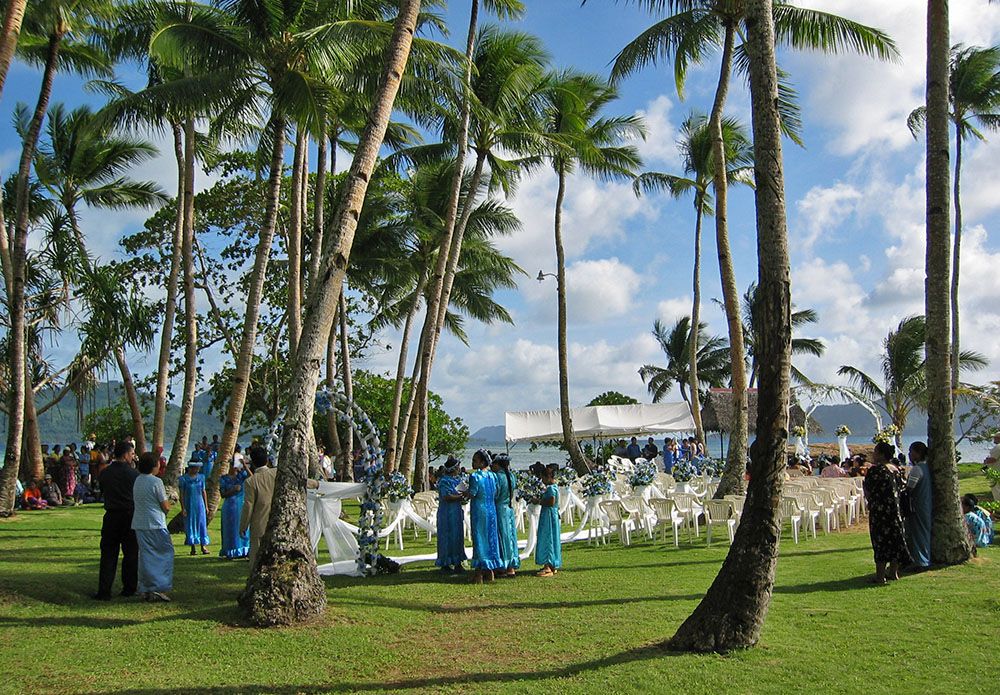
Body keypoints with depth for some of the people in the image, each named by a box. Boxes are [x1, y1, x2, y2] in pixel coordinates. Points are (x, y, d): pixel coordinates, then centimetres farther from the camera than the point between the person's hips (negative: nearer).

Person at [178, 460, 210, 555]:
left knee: (202, 524, 1)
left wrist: (206, 506, 9)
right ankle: (192, 547, 12)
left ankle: (203, 546, 5)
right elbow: (182, 494, -4)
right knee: (190, 525, 4)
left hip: (200, 504, 2)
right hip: (189, 505, -2)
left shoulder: (201, 477, 4)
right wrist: (183, 508, -8)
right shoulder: (183, 479, -6)